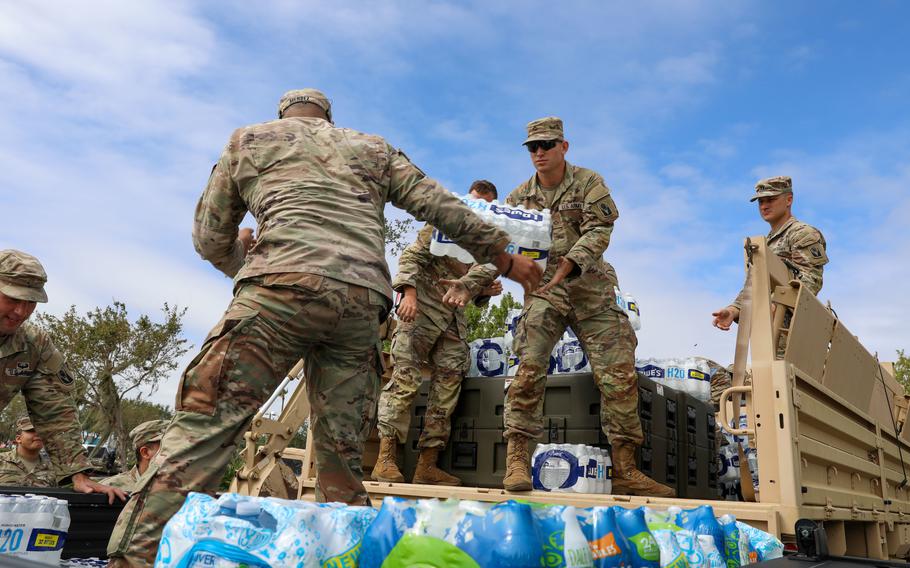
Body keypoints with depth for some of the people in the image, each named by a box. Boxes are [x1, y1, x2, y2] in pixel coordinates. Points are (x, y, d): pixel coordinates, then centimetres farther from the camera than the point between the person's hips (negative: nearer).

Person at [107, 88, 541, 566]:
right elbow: (442, 207, 23)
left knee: (203, 424, -6)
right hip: (364, 300, 3)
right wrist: (503, 257, 31)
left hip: (284, 286, -3)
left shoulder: (249, 139, 25)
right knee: (341, 457, 10)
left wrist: (245, 266, 46)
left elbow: (209, 239, 26)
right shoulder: (373, 148, 30)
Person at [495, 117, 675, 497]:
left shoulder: (589, 184, 3)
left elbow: (598, 233, -11)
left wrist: (566, 265, -28)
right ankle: (517, 460, -8)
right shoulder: (519, 197, 10)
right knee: (529, 369, -15)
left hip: (592, 292, 0)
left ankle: (625, 470, 6)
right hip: (542, 293, 1)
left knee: (620, 375, -3)